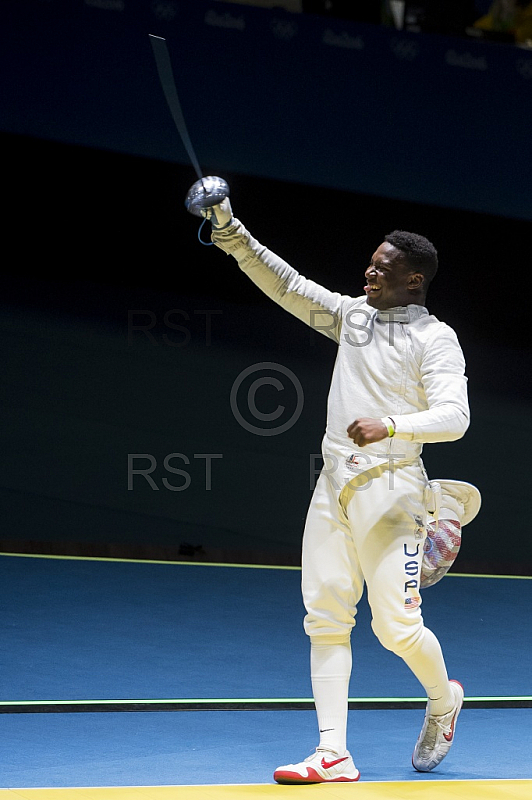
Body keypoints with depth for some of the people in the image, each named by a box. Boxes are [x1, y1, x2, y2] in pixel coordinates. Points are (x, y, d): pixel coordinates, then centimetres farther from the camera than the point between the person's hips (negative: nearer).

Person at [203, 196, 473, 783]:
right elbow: (285, 283, 14)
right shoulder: (353, 314, 14)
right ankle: (333, 754, 0)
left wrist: (389, 427, -29)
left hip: (390, 488, -6)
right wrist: (230, 232, 4)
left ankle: (443, 700, 26)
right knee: (325, 618, -1)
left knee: (396, 625, -6)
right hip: (333, 486, 6)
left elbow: (453, 416, -15)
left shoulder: (435, 338, -4)